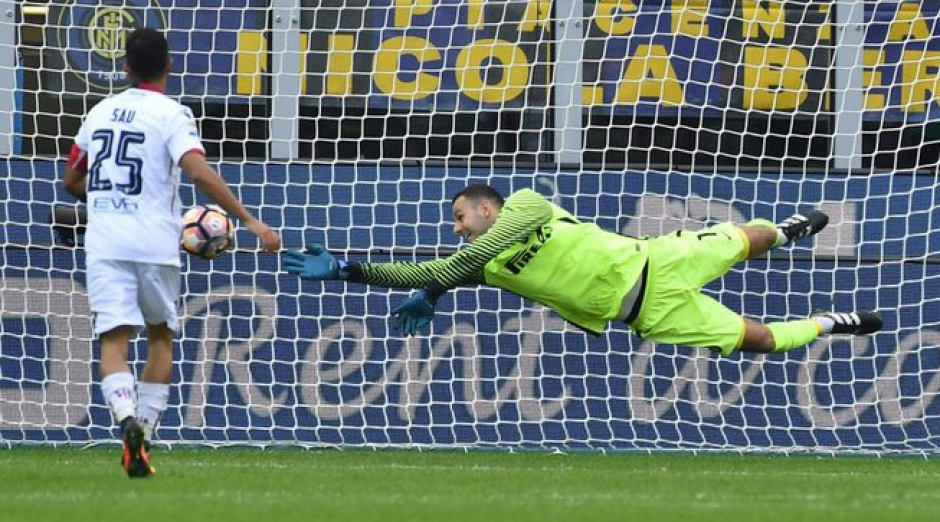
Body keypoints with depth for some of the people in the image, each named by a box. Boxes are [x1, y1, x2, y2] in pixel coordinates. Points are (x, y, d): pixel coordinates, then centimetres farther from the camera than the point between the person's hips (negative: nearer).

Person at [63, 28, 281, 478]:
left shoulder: (100, 112, 13)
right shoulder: (171, 114, -4)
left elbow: (72, 182, 22)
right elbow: (199, 171, -19)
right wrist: (250, 221, -19)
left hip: (103, 241, 2)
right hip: (154, 244, -2)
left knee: (113, 342, -4)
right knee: (160, 336, 17)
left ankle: (128, 420, -31)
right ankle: (144, 433, 9)